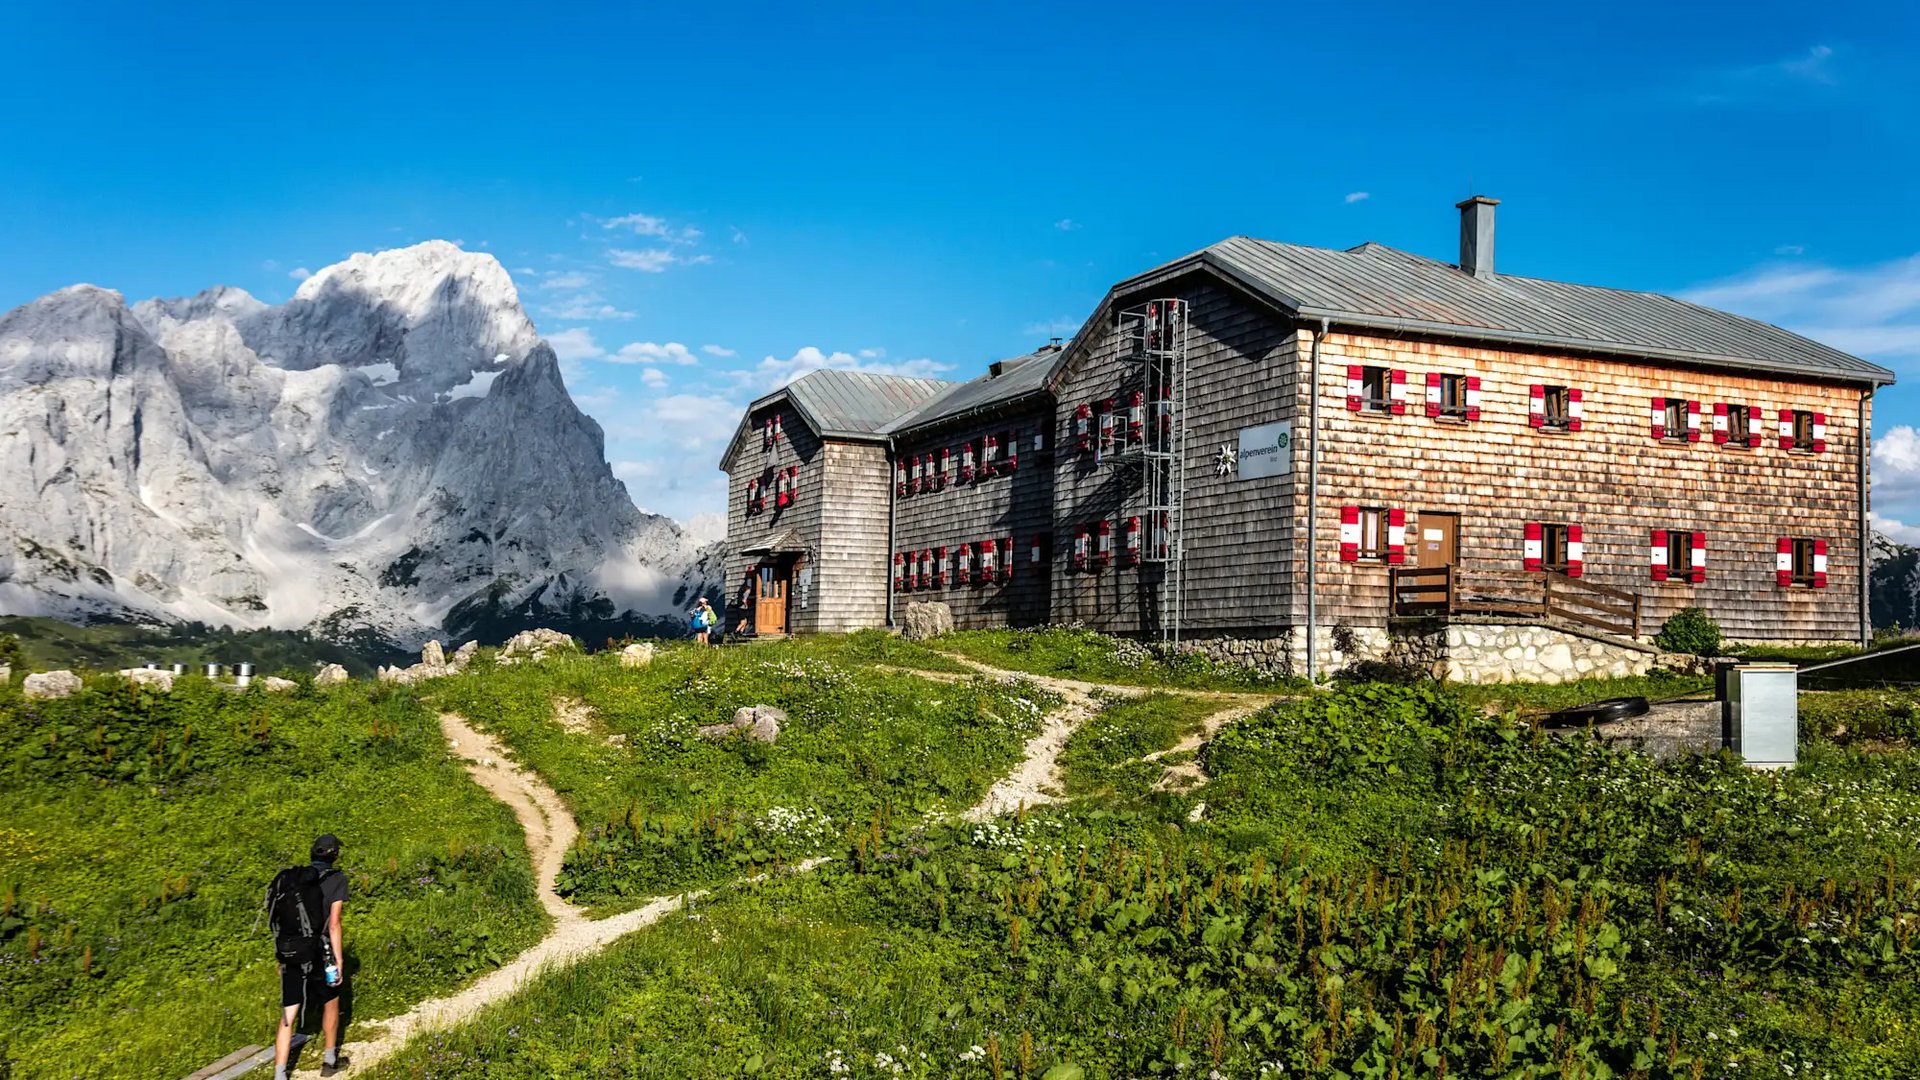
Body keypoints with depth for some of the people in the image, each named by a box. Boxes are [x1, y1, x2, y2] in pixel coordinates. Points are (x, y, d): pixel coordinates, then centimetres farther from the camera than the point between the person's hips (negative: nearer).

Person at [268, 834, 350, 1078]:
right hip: (319, 954, -3)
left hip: (289, 955, 4)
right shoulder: (336, 880, -8)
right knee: (331, 1002, 19)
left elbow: (281, 916, 10)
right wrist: (338, 961, -11)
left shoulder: (291, 877, 6)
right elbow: (333, 923, -14)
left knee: (288, 1016, 5)